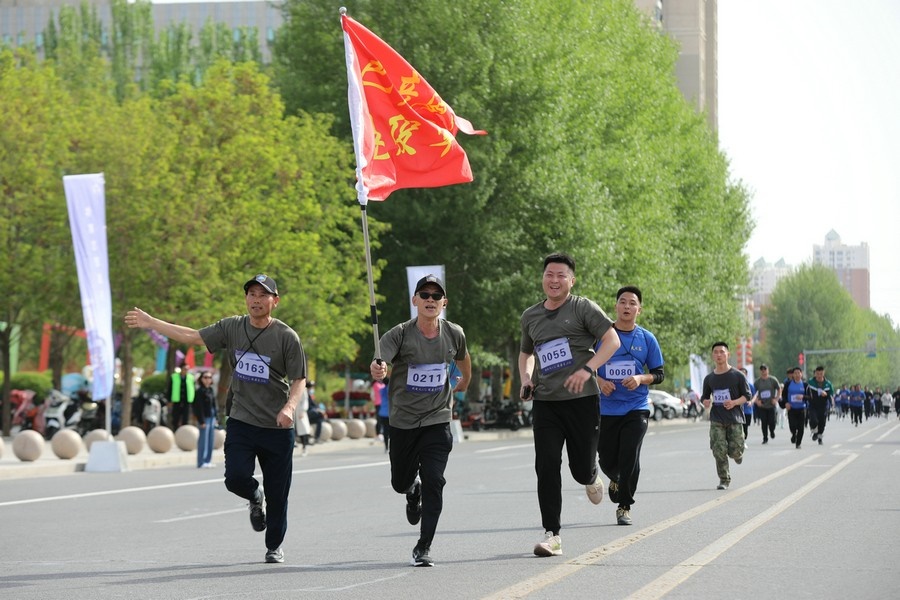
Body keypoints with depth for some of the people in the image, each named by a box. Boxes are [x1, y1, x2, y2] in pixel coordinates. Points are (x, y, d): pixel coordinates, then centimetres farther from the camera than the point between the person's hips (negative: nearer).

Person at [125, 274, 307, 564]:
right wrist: (150, 322, 12)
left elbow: (299, 380, -5)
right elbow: (193, 336, 11)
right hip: (240, 422, 2)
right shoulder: (231, 328, 5)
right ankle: (255, 498, 23)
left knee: (277, 493, 3)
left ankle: (274, 546, 25)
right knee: (236, 478, -15)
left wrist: (289, 407, -24)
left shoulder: (287, 337, -6)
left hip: (277, 427, -2)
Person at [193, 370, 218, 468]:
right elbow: (199, 407, -14)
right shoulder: (200, 391, -11)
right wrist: (201, 421, -17)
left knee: (211, 441, 10)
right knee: (204, 440, -5)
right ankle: (201, 463, -1)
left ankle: (208, 461, 17)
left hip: (211, 417, 8)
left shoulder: (211, 390, 12)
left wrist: (215, 418, 14)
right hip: (205, 418, -8)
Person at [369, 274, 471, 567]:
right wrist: (376, 370, -52)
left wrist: (465, 382, 37)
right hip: (402, 422, 0)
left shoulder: (454, 334, -3)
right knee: (400, 482, 14)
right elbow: (378, 363, -29)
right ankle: (413, 490, 52)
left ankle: (423, 548, -4)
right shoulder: (399, 334, -13)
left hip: (437, 421, 0)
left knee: (433, 483, -12)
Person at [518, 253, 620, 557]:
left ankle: (592, 476, 40)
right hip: (545, 402, 3)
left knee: (581, 469, 1)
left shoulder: (583, 308, -1)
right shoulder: (530, 316, 14)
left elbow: (612, 340, -9)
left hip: (581, 399, -3)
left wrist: (587, 369, -22)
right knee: (546, 466, -10)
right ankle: (552, 535, -7)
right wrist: (526, 379, 9)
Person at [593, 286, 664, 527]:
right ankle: (615, 480, 42)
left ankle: (624, 507, 5)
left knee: (630, 459, -10)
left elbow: (659, 373, 8)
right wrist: (599, 381, -13)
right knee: (607, 460, 6)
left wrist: (641, 378, -12)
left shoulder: (647, 339, 4)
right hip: (605, 409, 0)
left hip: (636, 409, 0)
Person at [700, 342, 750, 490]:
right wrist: (705, 402, -4)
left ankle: (738, 453, 31)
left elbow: (747, 395, 1)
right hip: (716, 420, 2)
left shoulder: (738, 376, -2)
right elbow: (705, 396, 20)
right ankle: (724, 480, 3)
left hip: (735, 418, -2)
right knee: (719, 451, -9)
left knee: (734, 451, -7)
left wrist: (734, 402, -16)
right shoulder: (709, 379, 8)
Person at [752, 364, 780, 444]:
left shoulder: (773, 380, -1)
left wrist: (776, 399, -2)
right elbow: (754, 393, 8)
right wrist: (756, 400, -8)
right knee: (764, 422, 0)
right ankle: (765, 438, 11)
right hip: (762, 405, 1)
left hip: (771, 405, -1)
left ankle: (772, 431, 25)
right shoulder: (757, 381, 1)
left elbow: (779, 389, 8)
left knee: (772, 421, -8)